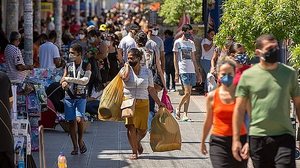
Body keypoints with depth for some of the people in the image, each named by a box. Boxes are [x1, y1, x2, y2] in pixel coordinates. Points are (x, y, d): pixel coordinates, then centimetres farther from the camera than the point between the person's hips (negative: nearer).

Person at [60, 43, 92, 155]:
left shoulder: (86, 66, 1)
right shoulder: (68, 66, 10)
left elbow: (85, 80, -11)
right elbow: (63, 79, 12)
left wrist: (69, 79, -16)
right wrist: (64, 83, -13)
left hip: (80, 97, -3)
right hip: (69, 96, 3)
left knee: (79, 119, -18)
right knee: (71, 121, 0)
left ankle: (80, 141, 6)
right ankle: (75, 146, 10)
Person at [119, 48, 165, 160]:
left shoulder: (147, 71, 7)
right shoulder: (125, 69, 3)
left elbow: (151, 89, 11)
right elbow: (125, 77, -23)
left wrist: (159, 103, 9)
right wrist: (127, 65, -6)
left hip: (143, 103, 2)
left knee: (142, 130, 2)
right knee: (131, 126, -15)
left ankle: (137, 142, 36)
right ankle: (134, 152, -3)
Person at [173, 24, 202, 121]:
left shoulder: (191, 43, 16)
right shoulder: (178, 42, 0)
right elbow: (175, 59, -2)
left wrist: (198, 73, 16)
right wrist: (176, 73, -8)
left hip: (192, 71, 6)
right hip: (183, 70, -6)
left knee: (189, 93, 3)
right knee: (187, 92, -14)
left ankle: (185, 115, 5)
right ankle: (178, 108, 7)